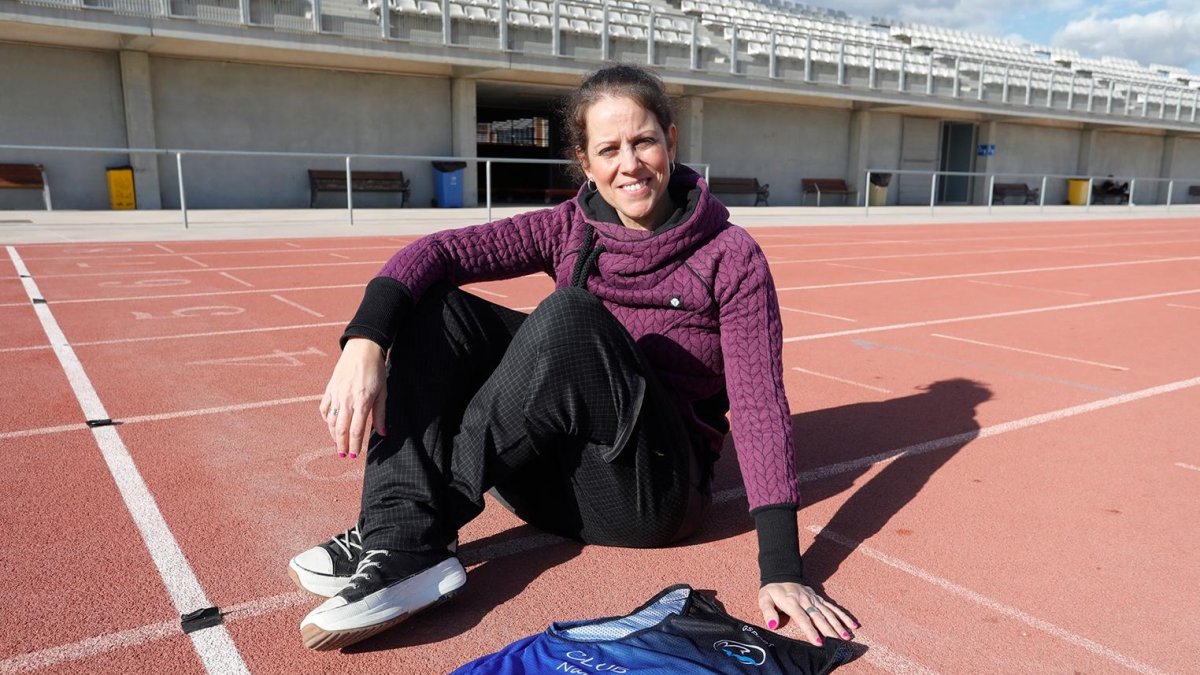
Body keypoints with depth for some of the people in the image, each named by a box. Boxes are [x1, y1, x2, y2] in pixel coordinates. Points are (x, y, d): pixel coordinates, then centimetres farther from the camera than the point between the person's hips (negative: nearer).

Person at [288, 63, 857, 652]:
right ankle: (405, 540, -24)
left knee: (569, 313, -28)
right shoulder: (568, 230, 2)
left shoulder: (730, 258, -8)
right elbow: (438, 251, -11)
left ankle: (438, 509, -20)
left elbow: (760, 407, -14)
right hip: (552, 478, 4)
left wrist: (781, 571, -20)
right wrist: (364, 340, -30)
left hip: (652, 489, -4)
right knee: (432, 302, -10)